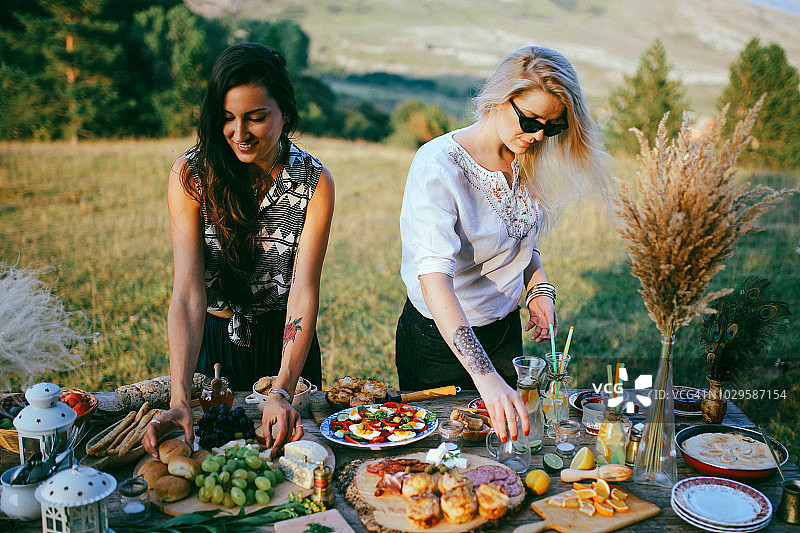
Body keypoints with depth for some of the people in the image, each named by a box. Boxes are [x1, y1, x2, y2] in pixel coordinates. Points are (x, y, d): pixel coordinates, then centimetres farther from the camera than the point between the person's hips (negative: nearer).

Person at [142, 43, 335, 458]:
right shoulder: (190, 174, -19)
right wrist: (179, 400, -39)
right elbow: (188, 291, -27)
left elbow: (304, 294, -24)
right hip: (210, 340, 0)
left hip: (285, 343, 0)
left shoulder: (315, 182, -19)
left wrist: (282, 392, -38)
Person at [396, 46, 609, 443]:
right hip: (440, 340, -6)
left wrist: (538, 289, -4)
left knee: (504, 433, 23)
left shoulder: (524, 159, -4)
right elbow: (434, 279, -39)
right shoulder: (438, 167, -27)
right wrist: (486, 377, -47)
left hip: (506, 329, 6)